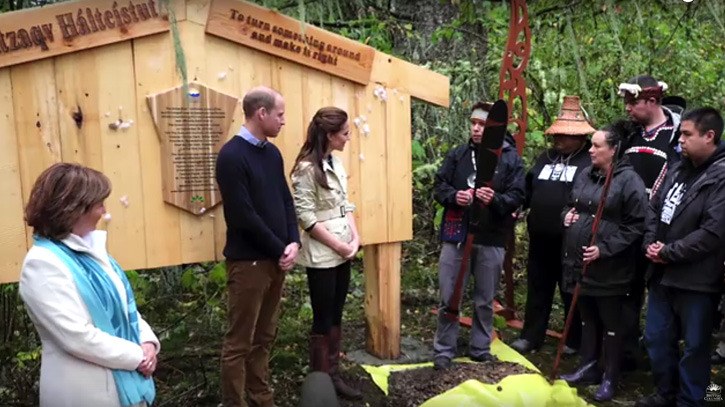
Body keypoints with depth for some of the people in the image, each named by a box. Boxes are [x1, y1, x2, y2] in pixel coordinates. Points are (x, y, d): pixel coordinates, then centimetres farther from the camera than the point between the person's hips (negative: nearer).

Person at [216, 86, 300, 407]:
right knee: (239, 342, 3)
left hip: (276, 258, 7)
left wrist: (293, 242, -3)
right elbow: (243, 216, -18)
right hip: (248, 261, -7)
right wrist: (280, 250, -11)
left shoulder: (272, 152, 10)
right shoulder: (232, 156, -13)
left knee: (264, 336, 17)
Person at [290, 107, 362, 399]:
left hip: (342, 253, 8)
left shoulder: (336, 163, 8)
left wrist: (355, 238, -1)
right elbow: (305, 217, -18)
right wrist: (338, 245, -15)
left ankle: (334, 377, 27)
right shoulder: (307, 168, -16)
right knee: (323, 320, 3)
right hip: (321, 256, -8)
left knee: (336, 317, 15)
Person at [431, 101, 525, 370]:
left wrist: (496, 200, -25)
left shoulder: (511, 158, 1)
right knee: (448, 298, 6)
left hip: (491, 240, -1)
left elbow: (517, 197, -5)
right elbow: (439, 186, 4)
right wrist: (454, 196, -17)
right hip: (455, 236, 1)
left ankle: (480, 349, 30)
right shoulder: (457, 154, 6)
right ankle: (443, 350, 19)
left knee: (485, 300, 13)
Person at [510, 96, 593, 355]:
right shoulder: (545, 158, 13)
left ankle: (575, 341, 26)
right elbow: (528, 189, 19)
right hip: (540, 238, 6)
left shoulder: (591, 160, -10)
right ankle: (531, 336, 26)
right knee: (537, 289, 15)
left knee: (572, 292, 10)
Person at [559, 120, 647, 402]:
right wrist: (567, 215, 1)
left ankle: (609, 378, 21)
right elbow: (570, 205, 24)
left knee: (611, 324, 8)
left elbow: (635, 226, -15)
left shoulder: (629, 181, -13)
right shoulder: (586, 175, 10)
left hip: (609, 269, -7)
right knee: (587, 319, 18)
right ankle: (588, 367, 32)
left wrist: (604, 249, -20)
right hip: (580, 263, 7)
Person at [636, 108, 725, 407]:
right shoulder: (679, 170, 9)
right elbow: (654, 208, 13)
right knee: (657, 338, 18)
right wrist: (651, 243, -4)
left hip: (696, 280, -8)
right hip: (662, 273, 8)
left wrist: (669, 252, -17)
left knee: (694, 346, 9)